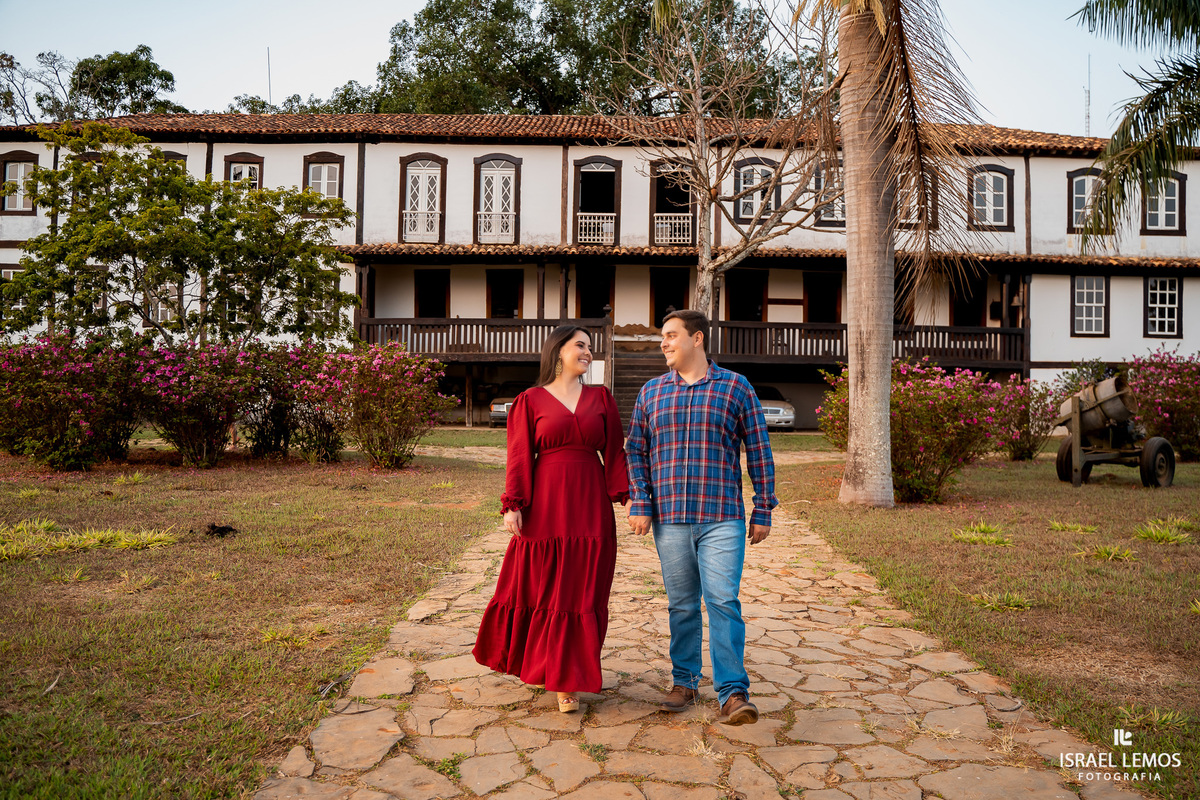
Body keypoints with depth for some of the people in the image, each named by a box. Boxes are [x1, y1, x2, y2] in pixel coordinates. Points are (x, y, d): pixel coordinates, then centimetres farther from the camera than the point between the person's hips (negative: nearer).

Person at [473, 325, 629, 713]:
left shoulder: (601, 398, 11)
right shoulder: (531, 400, 5)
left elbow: (614, 453, 7)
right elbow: (520, 457, 0)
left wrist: (626, 496, -3)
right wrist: (513, 505, -9)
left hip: (590, 506, 2)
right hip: (545, 505, -2)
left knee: (579, 591, 4)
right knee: (536, 586, 4)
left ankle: (567, 680, 17)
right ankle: (534, 661, 27)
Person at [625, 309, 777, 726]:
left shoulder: (736, 388, 2)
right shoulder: (651, 393, 10)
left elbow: (759, 453, 4)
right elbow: (636, 451, 11)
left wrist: (763, 511, 3)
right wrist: (640, 504, 1)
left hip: (722, 519, -3)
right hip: (669, 519, 3)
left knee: (723, 601, -9)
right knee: (681, 604, 11)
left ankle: (733, 692, -1)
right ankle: (683, 681, 25)